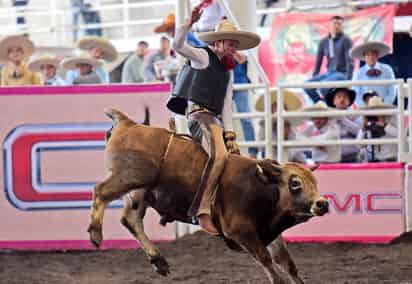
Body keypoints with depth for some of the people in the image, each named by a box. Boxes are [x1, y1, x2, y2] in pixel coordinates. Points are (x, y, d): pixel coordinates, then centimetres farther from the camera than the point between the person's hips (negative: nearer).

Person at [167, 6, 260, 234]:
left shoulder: (227, 72, 24)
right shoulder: (203, 57, 5)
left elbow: (226, 106, 20)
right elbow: (178, 45, -12)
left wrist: (229, 135, 10)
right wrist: (190, 22, -27)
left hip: (214, 120, 9)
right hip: (199, 114, -9)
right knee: (219, 155, -30)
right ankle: (202, 211, -36)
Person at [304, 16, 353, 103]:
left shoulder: (346, 40, -5)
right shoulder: (323, 42, 10)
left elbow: (350, 61, -12)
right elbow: (318, 62, 15)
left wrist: (348, 80, -22)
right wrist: (314, 79, 9)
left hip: (342, 74, -6)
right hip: (329, 73, 6)